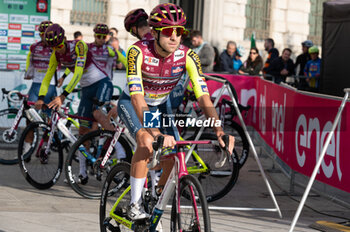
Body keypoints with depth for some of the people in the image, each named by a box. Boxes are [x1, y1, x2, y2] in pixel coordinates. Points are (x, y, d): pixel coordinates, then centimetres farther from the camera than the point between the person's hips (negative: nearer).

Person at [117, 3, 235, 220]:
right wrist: (155, 132, -57)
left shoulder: (187, 56, -25)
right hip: (131, 103, -4)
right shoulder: (138, 52, -34)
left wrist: (219, 130, -44)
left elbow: (203, 96, -30)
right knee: (147, 142, -30)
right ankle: (135, 204, -20)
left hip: (160, 104, 4)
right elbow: (137, 96, -44)